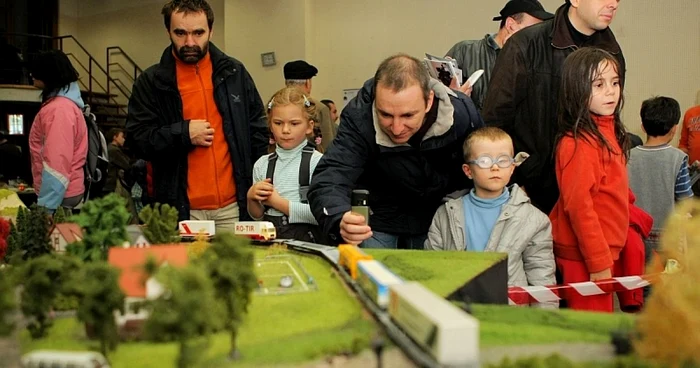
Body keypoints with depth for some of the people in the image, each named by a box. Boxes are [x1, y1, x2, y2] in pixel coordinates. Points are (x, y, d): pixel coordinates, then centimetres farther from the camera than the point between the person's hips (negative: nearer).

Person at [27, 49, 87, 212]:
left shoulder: (59, 109, -17)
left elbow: (57, 161, -23)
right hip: (67, 191, 9)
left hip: (59, 195, -9)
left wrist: (47, 204, -26)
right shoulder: (64, 103, 13)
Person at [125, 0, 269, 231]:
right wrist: (182, 134, -15)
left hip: (233, 206, 2)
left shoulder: (234, 73, 7)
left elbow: (258, 131, 11)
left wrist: (259, 187, 4)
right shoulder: (151, 82, 2)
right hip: (180, 209, -1)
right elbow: (137, 140, -2)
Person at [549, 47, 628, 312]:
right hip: (584, 257, -9)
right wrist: (599, 263, -20)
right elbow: (578, 206, -22)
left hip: (605, 251, 9)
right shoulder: (578, 143, -19)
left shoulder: (609, 132, 9)